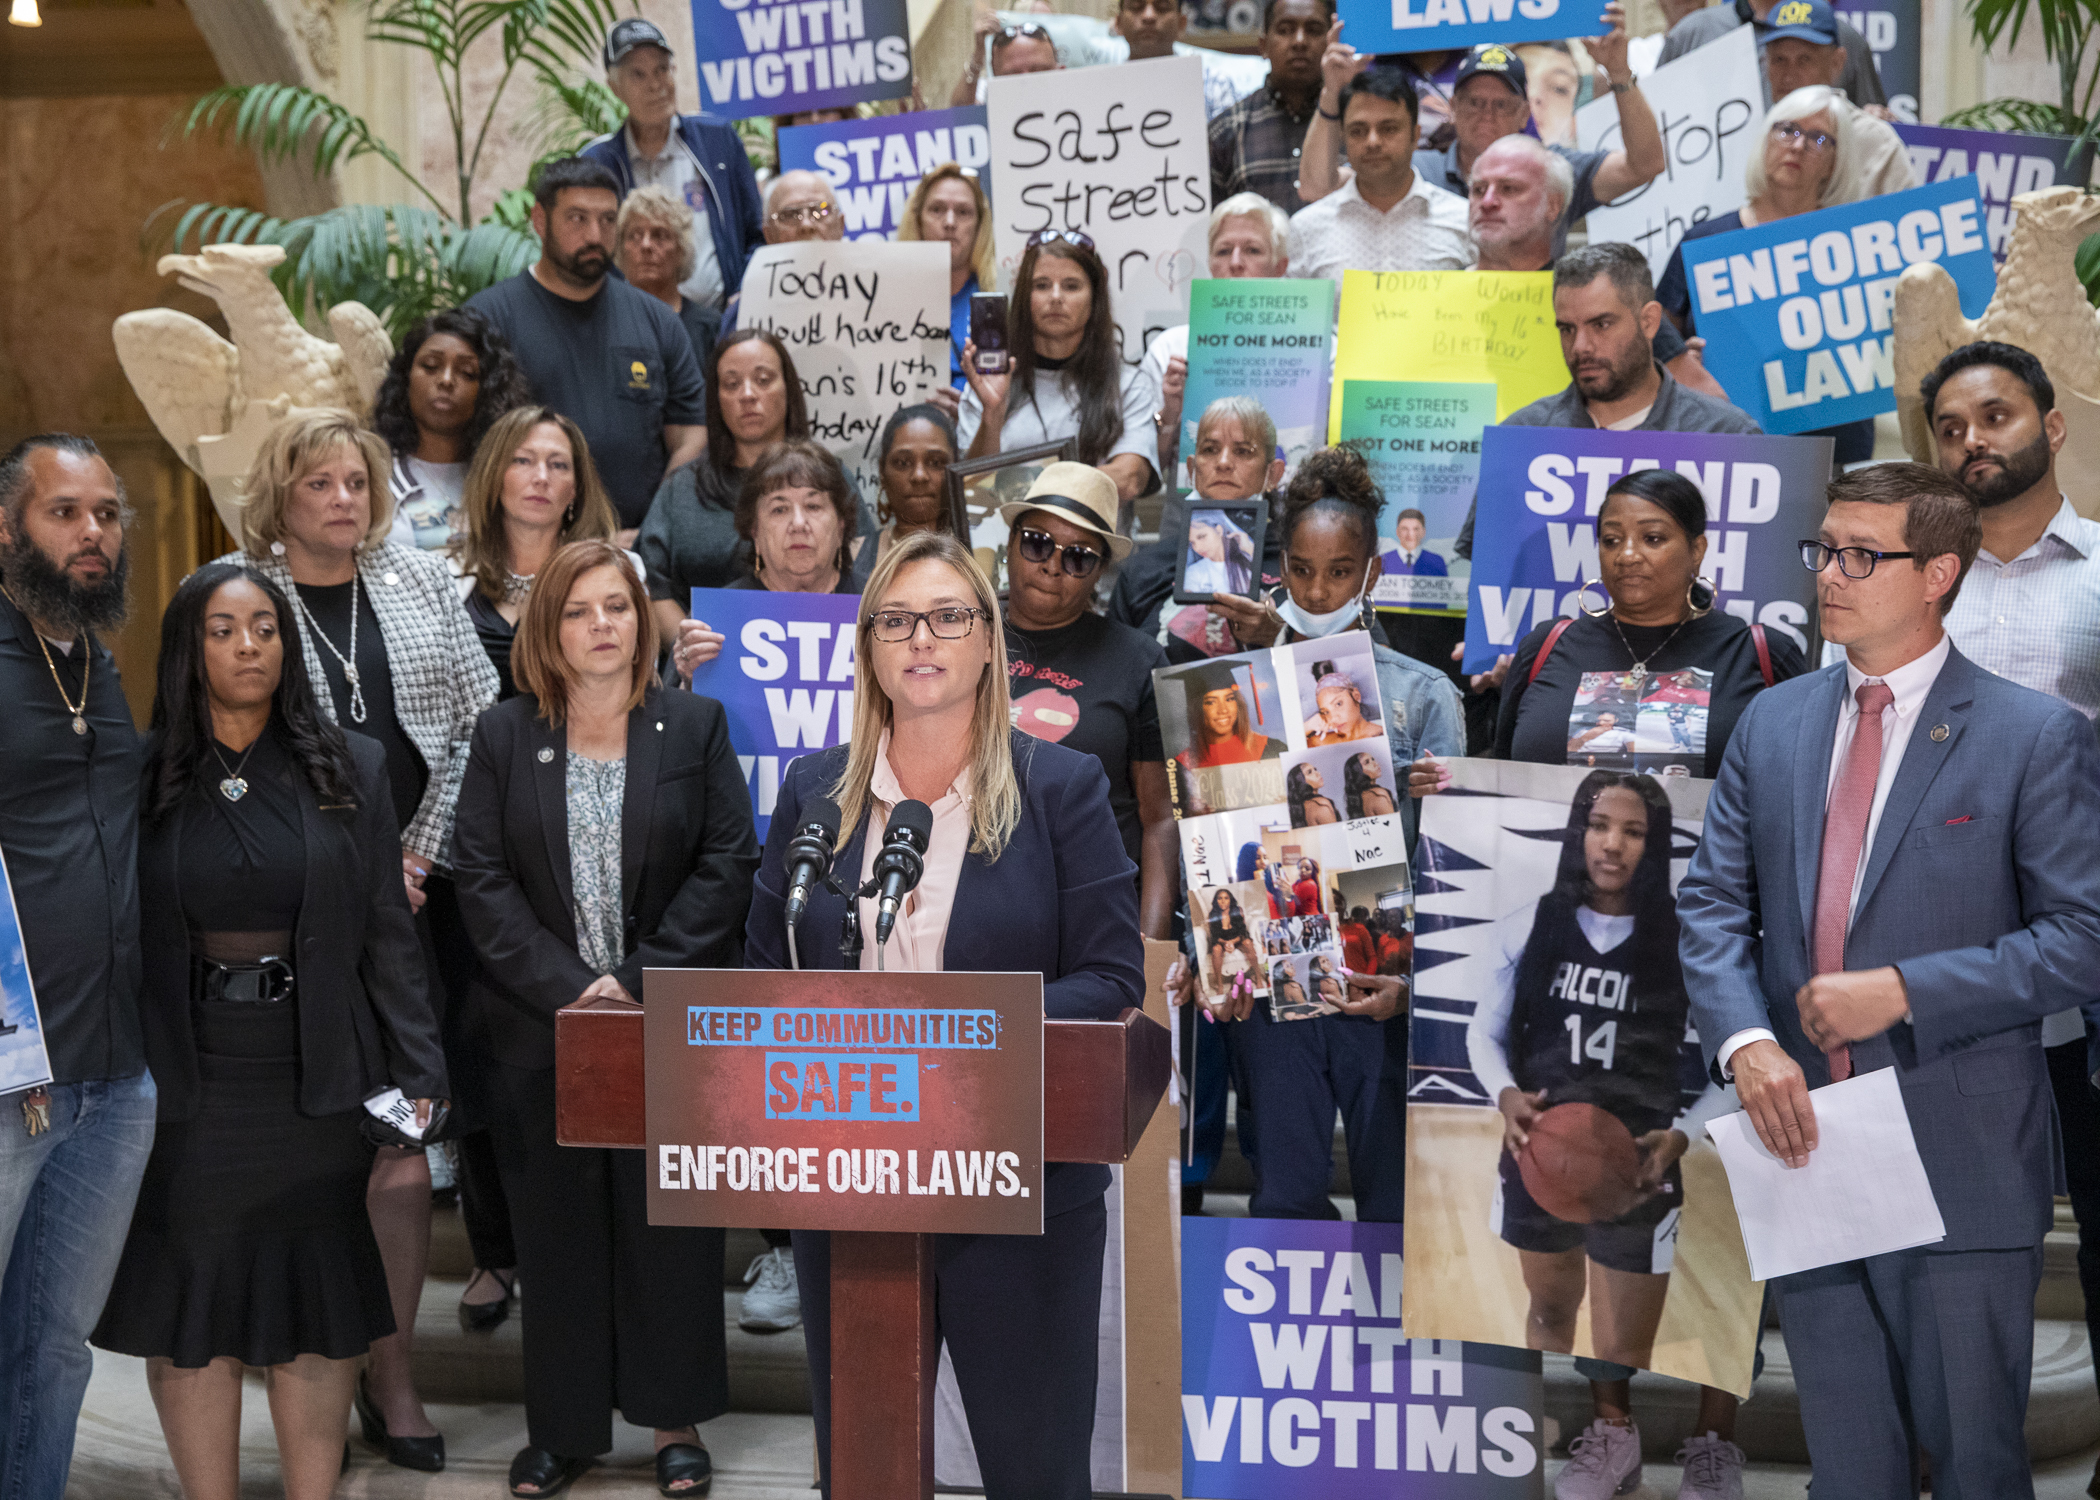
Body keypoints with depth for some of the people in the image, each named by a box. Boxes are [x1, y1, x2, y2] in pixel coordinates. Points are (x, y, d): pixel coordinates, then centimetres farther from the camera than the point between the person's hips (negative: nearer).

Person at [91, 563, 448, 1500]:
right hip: (183, 1087, -1)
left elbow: (388, 934, 4)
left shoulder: (350, 770, 5)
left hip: (317, 1082, 1)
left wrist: (418, 1071, -3)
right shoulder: (141, 778, 2)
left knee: (317, 1312, 7)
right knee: (193, 1311, 5)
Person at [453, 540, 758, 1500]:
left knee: (670, 1221, 5)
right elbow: (482, 880, -1)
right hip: (544, 1026, 1)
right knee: (556, 1228, 6)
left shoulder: (696, 726, 3)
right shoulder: (502, 736, 5)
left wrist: (643, 980, -12)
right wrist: (567, 984, -12)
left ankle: (674, 1419, 18)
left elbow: (728, 863, -3)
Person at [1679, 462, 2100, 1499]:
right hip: (1804, 1139, 4)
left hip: (1961, 1168, -4)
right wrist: (1746, 1042, -12)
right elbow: (1712, 901, 5)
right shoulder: (1771, 724, 8)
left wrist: (1904, 990, -17)